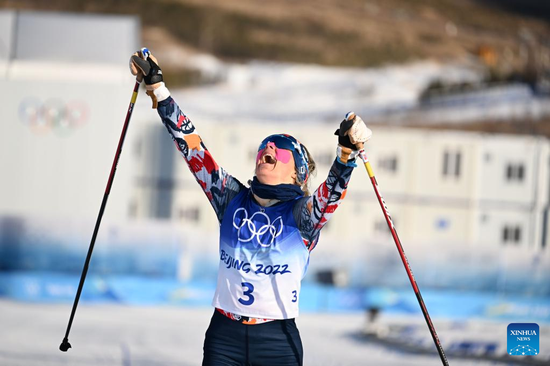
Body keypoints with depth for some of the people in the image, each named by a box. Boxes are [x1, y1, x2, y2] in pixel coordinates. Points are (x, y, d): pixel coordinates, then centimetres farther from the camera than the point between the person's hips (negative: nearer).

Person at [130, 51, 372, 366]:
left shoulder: (302, 214, -2)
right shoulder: (233, 200, 8)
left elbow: (332, 193, -22)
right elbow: (193, 149, 7)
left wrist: (347, 151, -40)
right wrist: (158, 90, 4)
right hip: (224, 337, 3)